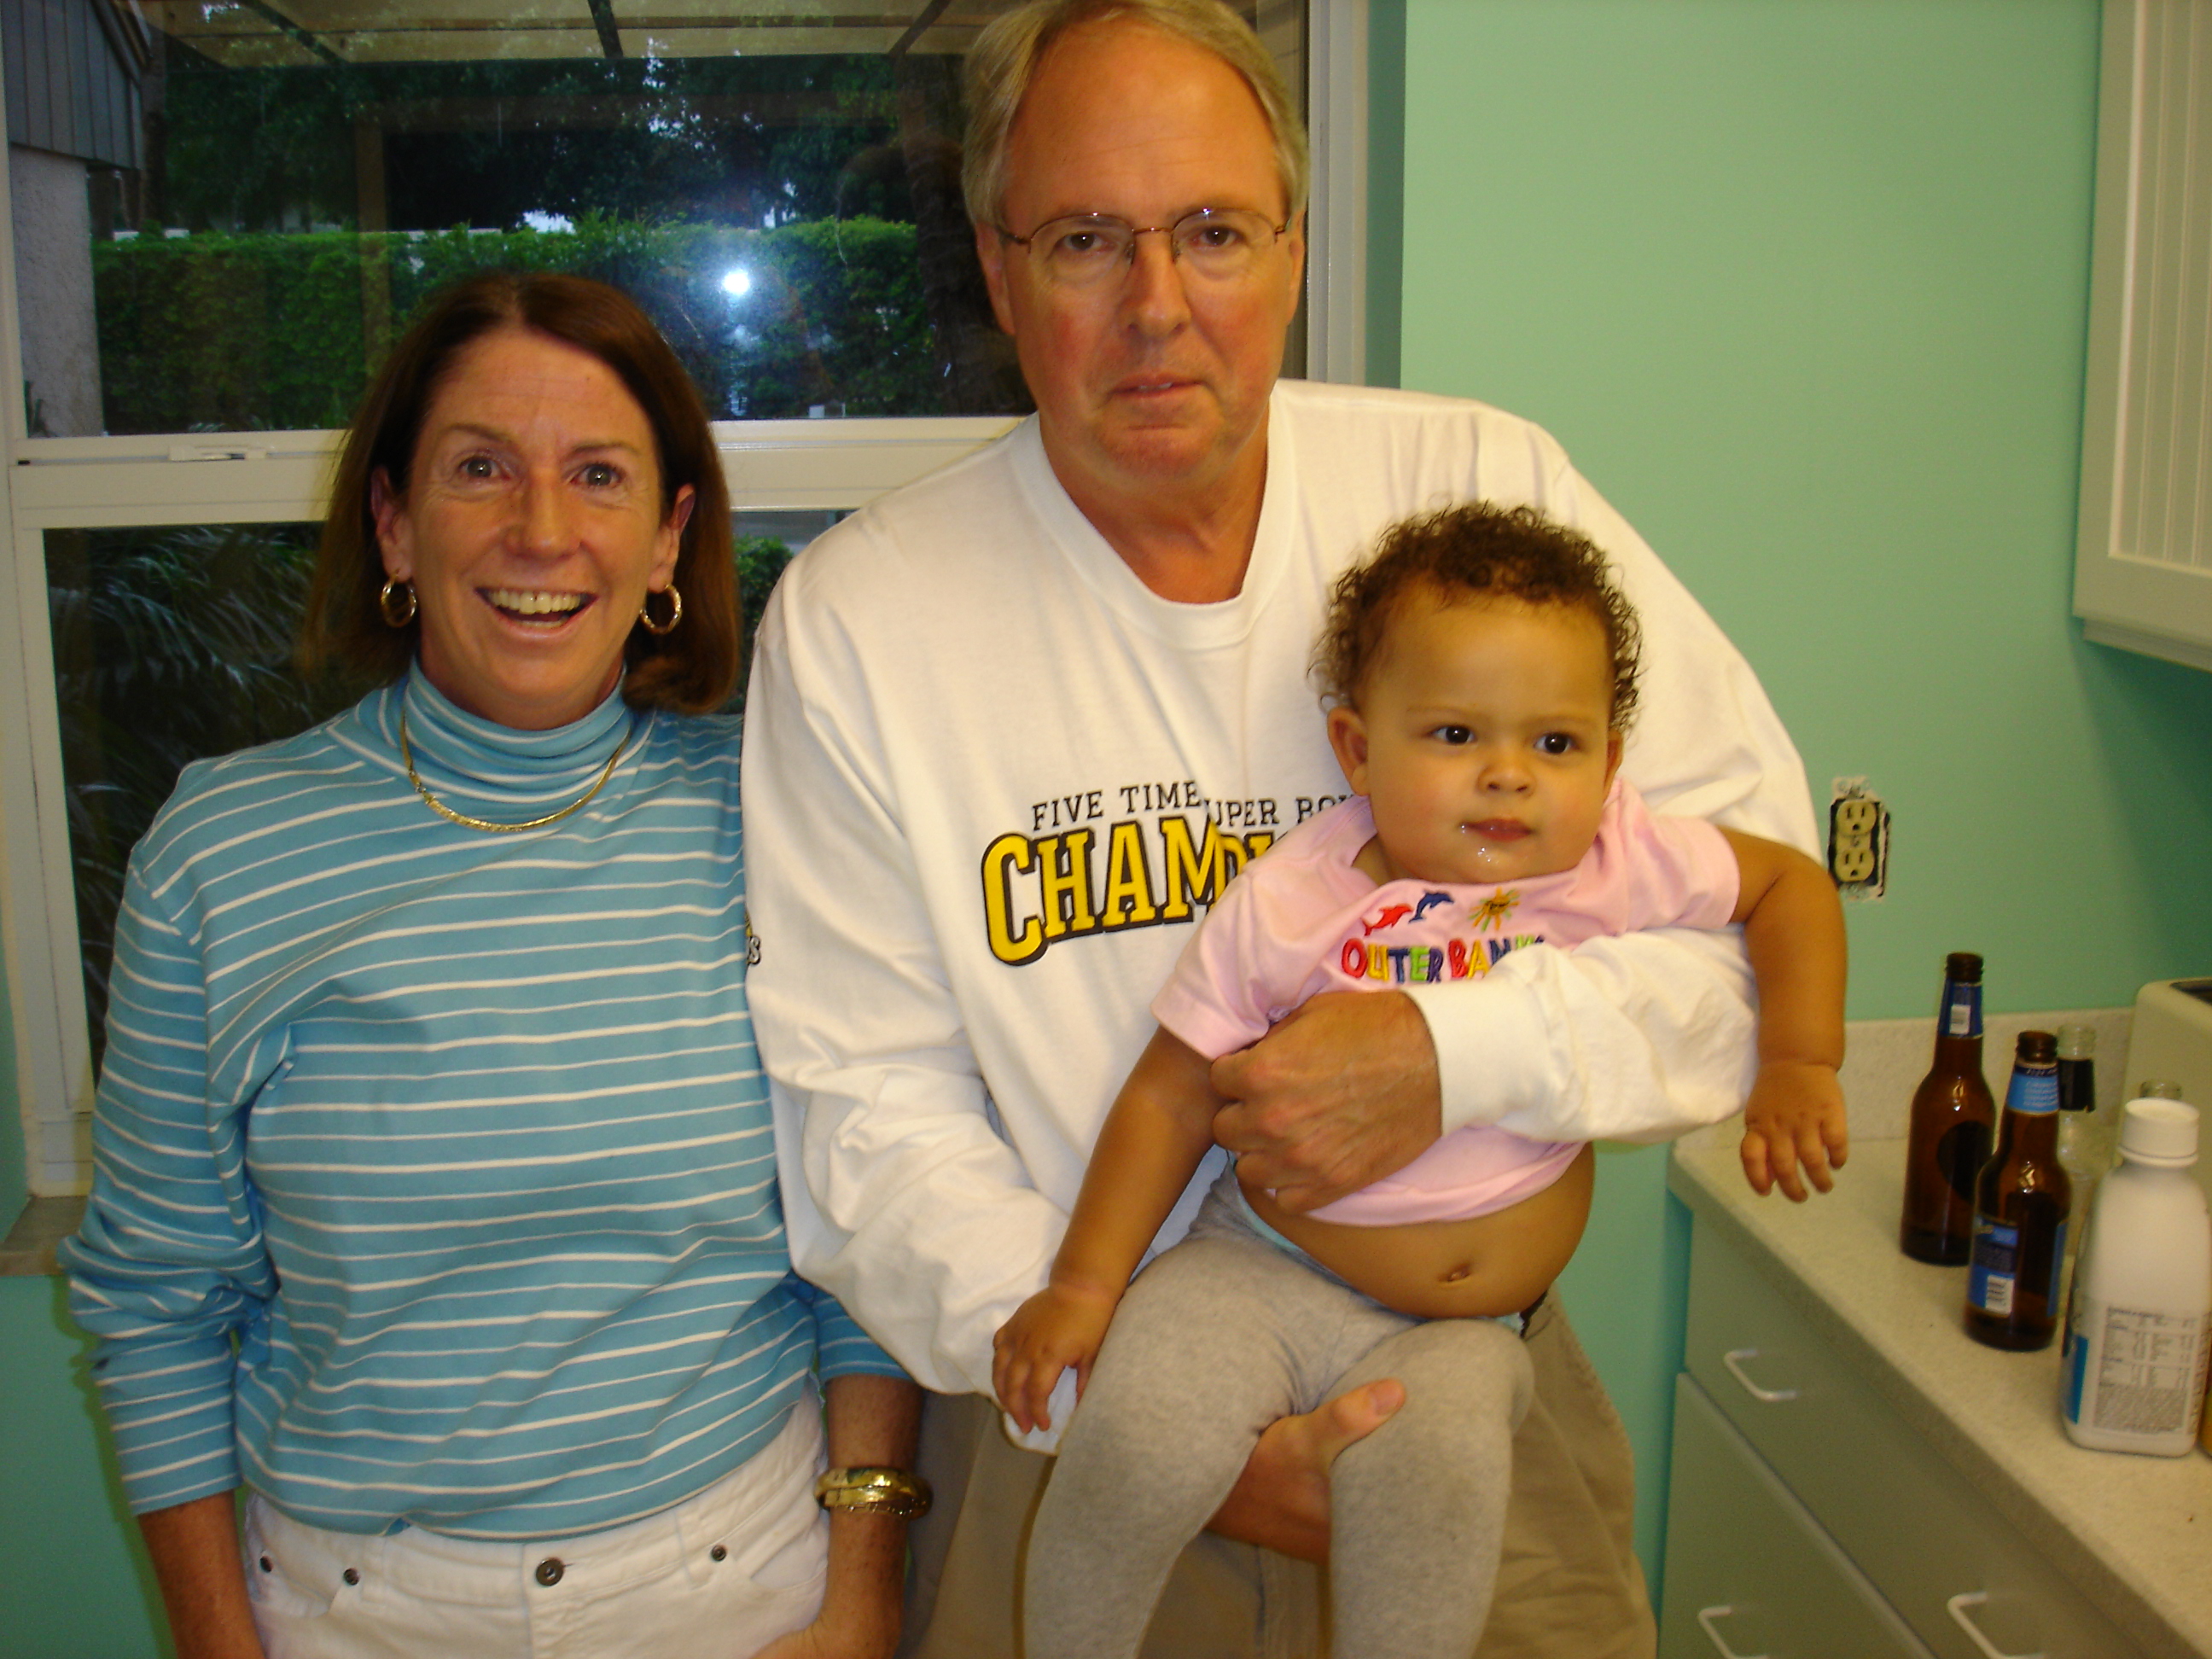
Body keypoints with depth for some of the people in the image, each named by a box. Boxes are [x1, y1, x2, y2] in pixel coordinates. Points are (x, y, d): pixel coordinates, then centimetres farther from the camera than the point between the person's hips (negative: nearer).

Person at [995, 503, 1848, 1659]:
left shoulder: (1623, 865, -8)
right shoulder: (1286, 904, -12)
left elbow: (1790, 882, 8)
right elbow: (1172, 1095, -4)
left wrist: (1797, 1064, -3)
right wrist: (1083, 1283, -8)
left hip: (1459, 1327, 1)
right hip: (1263, 1271, -1)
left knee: (1438, 1473, -31)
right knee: (1140, 1447, -25)